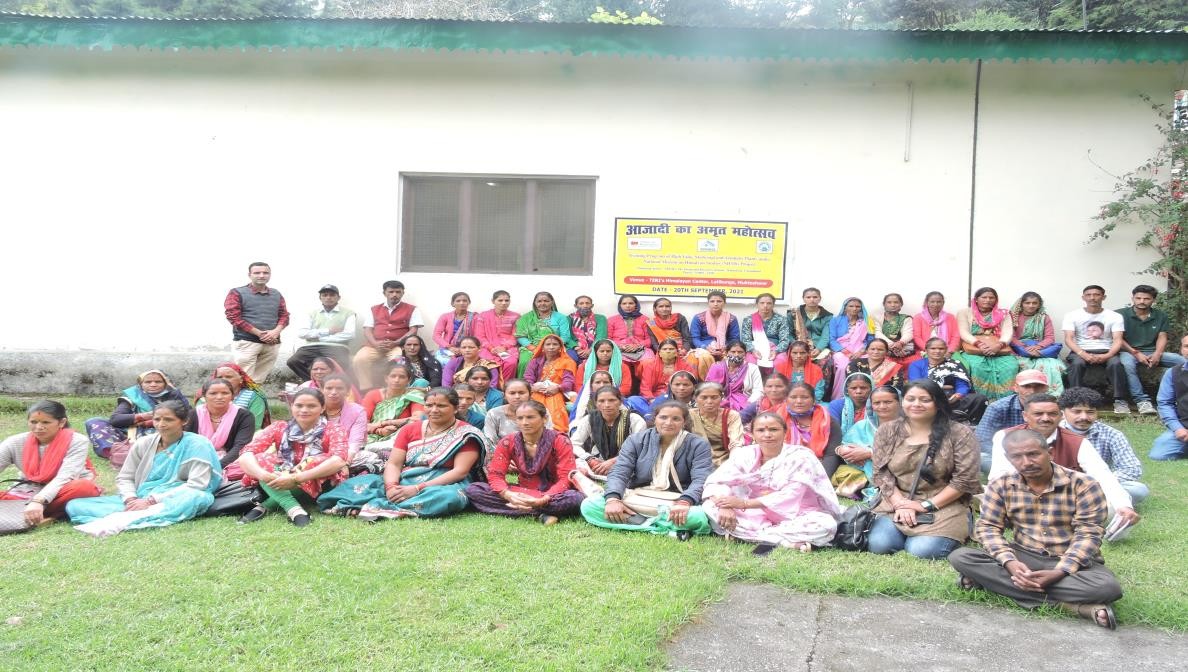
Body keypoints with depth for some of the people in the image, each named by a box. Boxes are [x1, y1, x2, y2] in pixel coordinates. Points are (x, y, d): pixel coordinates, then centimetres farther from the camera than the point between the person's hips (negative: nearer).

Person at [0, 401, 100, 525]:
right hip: (26, 495, 3)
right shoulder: (16, 443, -4)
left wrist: (38, 501, -41)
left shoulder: (77, 441, -14)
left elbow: (64, 476, -25)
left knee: (85, 487, -35)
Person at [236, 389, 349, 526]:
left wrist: (296, 478, -36)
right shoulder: (279, 428, 0)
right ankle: (294, 509, -37)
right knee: (260, 460, -20)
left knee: (317, 463, -30)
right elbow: (245, 455, -13)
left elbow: (339, 461, -27)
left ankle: (265, 506, -25)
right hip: (280, 488, 3)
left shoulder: (334, 431, -7)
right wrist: (263, 474, -34)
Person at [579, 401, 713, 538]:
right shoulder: (636, 441, 5)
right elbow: (619, 472, -3)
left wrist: (685, 502, -34)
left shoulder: (698, 445, -1)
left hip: (676, 503, -3)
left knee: (701, 516, -38)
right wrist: (612, 499, -25)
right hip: (636, 499, 3)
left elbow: (701, 480, -13)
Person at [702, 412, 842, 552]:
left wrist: (744, 503, -26)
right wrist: (724, 506, -30)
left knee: (826, 525, -34)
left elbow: (791, 496, -21)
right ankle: (787, 542, -25)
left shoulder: (801, 456, -11)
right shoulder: (745, 454, -1)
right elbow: (716, 481, -7)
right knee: (710, 506, -20)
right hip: (757, 514, 3)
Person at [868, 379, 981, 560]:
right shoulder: (887, 431, 4)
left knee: (922, 550, -25)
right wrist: (900, 503, -14)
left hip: (944, 507, -2)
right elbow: (881, 473, 1)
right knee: (878, 544, -21)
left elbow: (964, 479, -9)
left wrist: (927, 505, -14)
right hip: (897, 503, 3)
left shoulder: (959, 434, -6)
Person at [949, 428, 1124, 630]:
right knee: (960, 557, -23)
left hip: (1071, 563, -2)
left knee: (1108, 587, -35)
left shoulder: (1083, 485, -10)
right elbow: (987, 528, -5)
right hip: (1024, 558, 3)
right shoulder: (1000, 486, -1)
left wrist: (1059, 573, -28)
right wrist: (1010, 563, -25)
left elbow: (1087, 535, -14)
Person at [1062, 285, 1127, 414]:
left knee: (1116, 363, -32)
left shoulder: (1115, 316, 7)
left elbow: (1118, 340, -2)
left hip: (1106, 351, 1)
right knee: (1077, 363, -35)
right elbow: (1069, 339, -5)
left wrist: (1107, 356, -23)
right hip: (1081, 351, 0)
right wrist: (1084, 354, -23)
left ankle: (1120, 400, -25)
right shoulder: (1072, 316, 5)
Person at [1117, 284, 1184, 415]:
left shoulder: (1161, 316, 13)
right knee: (1127, 364, -40)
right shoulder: (1121, 315, -1)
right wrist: (1136, 354, -15)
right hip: (1129, 351, -4)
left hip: (1153, 352, 4)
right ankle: (1142, 400, -39)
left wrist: (1157, 354, -13)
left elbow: (1162, 338, 7)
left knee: (1182, 361, -19)